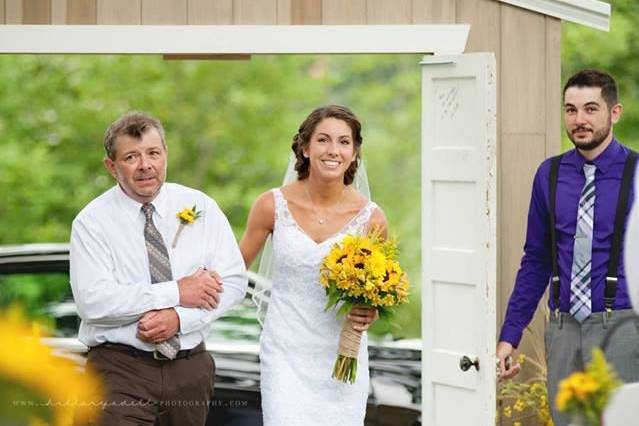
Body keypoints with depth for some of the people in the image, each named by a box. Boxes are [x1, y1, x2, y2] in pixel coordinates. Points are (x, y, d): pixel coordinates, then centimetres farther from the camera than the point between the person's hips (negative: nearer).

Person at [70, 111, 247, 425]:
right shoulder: (92, 222, -4)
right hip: (120, 369, -3)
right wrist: (176, 293, -17)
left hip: (191, 367, 3)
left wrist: (180, 318, -15)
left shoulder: (201, 207, 5)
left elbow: (234, 281, 0)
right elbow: (93, 301, -17)